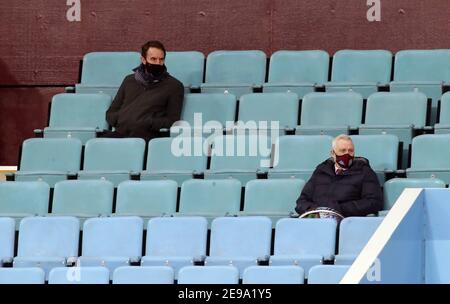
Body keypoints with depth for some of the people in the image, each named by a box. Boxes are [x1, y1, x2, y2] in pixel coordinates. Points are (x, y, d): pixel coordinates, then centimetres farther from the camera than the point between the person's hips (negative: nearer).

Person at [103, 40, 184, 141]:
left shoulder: (174, 86, 14)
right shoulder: (129, 81, 27)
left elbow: (172, 121, 6)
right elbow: (110, 114, 27)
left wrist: (147, 123, -10)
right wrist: (120, 120, 3)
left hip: (146, 134, -3)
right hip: (120, 132, 3)